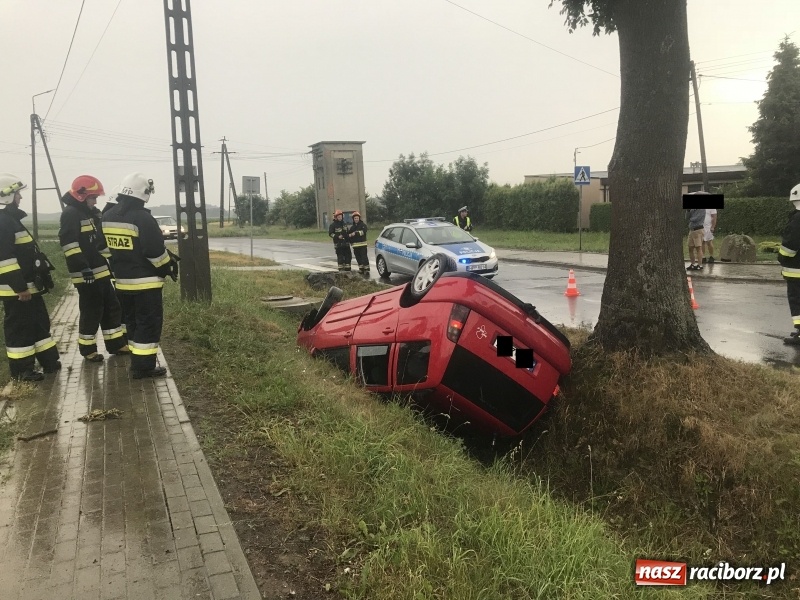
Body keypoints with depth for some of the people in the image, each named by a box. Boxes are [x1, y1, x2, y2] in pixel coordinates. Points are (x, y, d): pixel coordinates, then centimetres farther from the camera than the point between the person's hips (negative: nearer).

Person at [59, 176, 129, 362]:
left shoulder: (92, 213, 16)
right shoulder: (70, 214, -13)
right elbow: (68, 243, -22)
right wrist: (84, 268, -25)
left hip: (100, 271, 9)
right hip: (86, 274, -9)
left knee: (112, 307, 13)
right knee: (91, 311, -1)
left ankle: (116, 344, 23)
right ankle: (87, 349, 12)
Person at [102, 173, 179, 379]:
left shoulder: (108, 217, 6)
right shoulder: (142, 218, -20)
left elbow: (106, 247, 15)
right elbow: (155, 250, -20)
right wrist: (169, 266, -4)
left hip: (122, 281, 8)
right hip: (145, 282, -8)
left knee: (132, 321, 18)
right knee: (149, 323, 0)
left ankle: (137, 361, 26)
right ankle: (143, 366, 1)